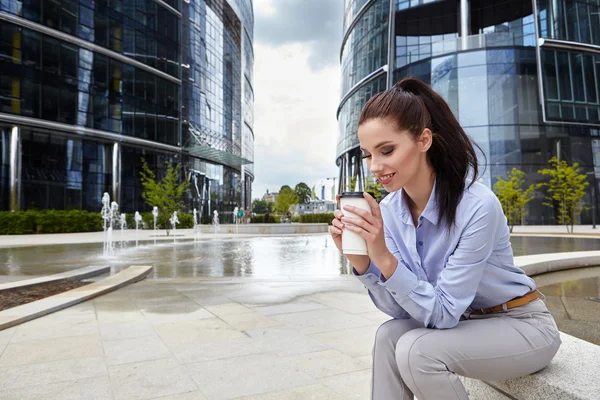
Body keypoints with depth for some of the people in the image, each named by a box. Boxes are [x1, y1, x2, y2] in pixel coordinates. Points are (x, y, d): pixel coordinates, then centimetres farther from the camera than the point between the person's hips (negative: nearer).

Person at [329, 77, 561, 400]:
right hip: (462, 323, 6)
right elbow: (400, 309, -11)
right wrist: (359, 258, -27)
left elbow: (442, 313, -26)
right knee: (388, 336, -19)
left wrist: (383, 257, -38)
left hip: (522, 325, -5)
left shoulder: (478, 206, -30)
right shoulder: (389, 210, -11)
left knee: (416, 351, -25)